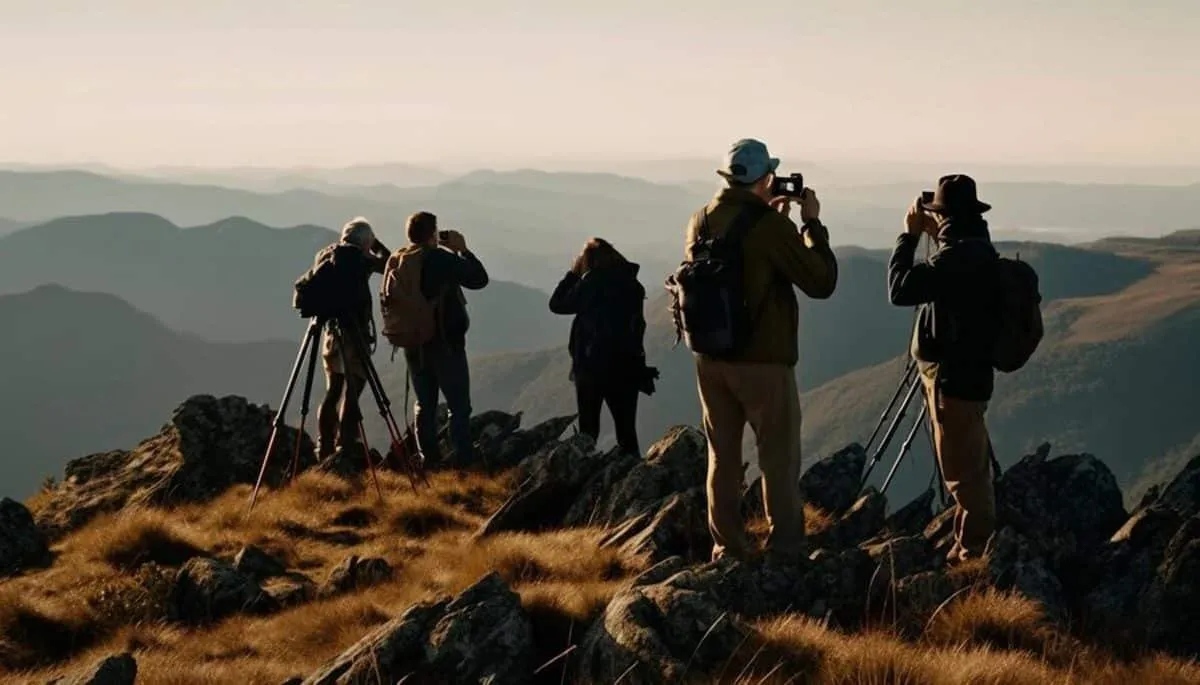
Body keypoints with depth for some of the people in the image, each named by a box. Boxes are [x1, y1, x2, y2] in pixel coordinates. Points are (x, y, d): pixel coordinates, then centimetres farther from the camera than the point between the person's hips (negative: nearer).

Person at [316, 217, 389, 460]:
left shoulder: (325, 256, 10)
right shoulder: (357, 258, -9)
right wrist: (374, 244, 15)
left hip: (331, 332, 7)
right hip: (353, 333, -7)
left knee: (333, 391, 12)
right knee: (351, 391, -5)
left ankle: (324, 451, 12)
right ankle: (344, 448, -10)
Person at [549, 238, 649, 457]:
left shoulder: (593, 280, -8)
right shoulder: (630, 282, 9)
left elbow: (557, 304, 0)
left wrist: (574, 272, 6)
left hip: (594, 363, -5)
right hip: (627, 363, 5)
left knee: (589, 429, 2)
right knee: (626, 430, 6)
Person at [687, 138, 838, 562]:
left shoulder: (701, 222, 2)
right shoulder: (770, 225, -16)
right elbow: (821, 282, -11)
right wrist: (812, 223, -2)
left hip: (710, 359, 6)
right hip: (763, 361, -5)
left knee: (722, 456, 13)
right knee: (779, 459, 5)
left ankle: (727, 547, 17)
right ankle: (785, 550, 6)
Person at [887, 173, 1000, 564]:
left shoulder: (959, 256, -23)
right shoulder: (975, 249, 10)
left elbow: (900, 289, -25)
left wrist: (910, 235, -14)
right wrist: (934, 237, 15)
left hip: (954, 378, -11)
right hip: (965, 374, 11)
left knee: (964, 473, -3)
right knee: (970, 469, 17)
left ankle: (974, 553, 4)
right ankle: (975, 547, 26)